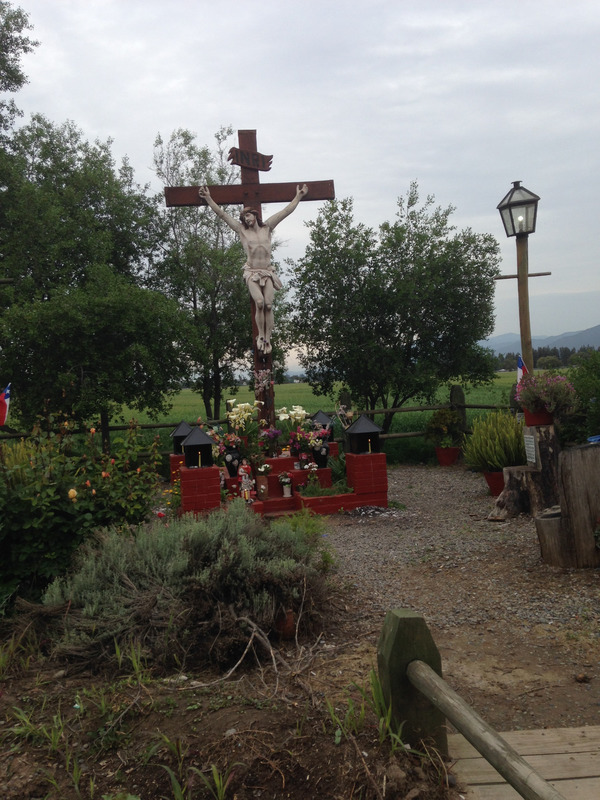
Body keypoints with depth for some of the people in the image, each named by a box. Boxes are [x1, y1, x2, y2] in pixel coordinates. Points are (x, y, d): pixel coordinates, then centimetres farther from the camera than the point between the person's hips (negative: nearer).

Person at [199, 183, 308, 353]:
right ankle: (261, 336, -9)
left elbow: (286, 211, 13)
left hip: (267, 272, 2)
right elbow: (222, 214, 7)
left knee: (268, 305, -12)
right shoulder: (242, 230, 6)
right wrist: (208, 199, 6)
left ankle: (268, 339, -8)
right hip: (252, 273, -1)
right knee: (259, 302, -22)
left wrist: (298, 197, 14)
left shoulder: (267, 227, 9)